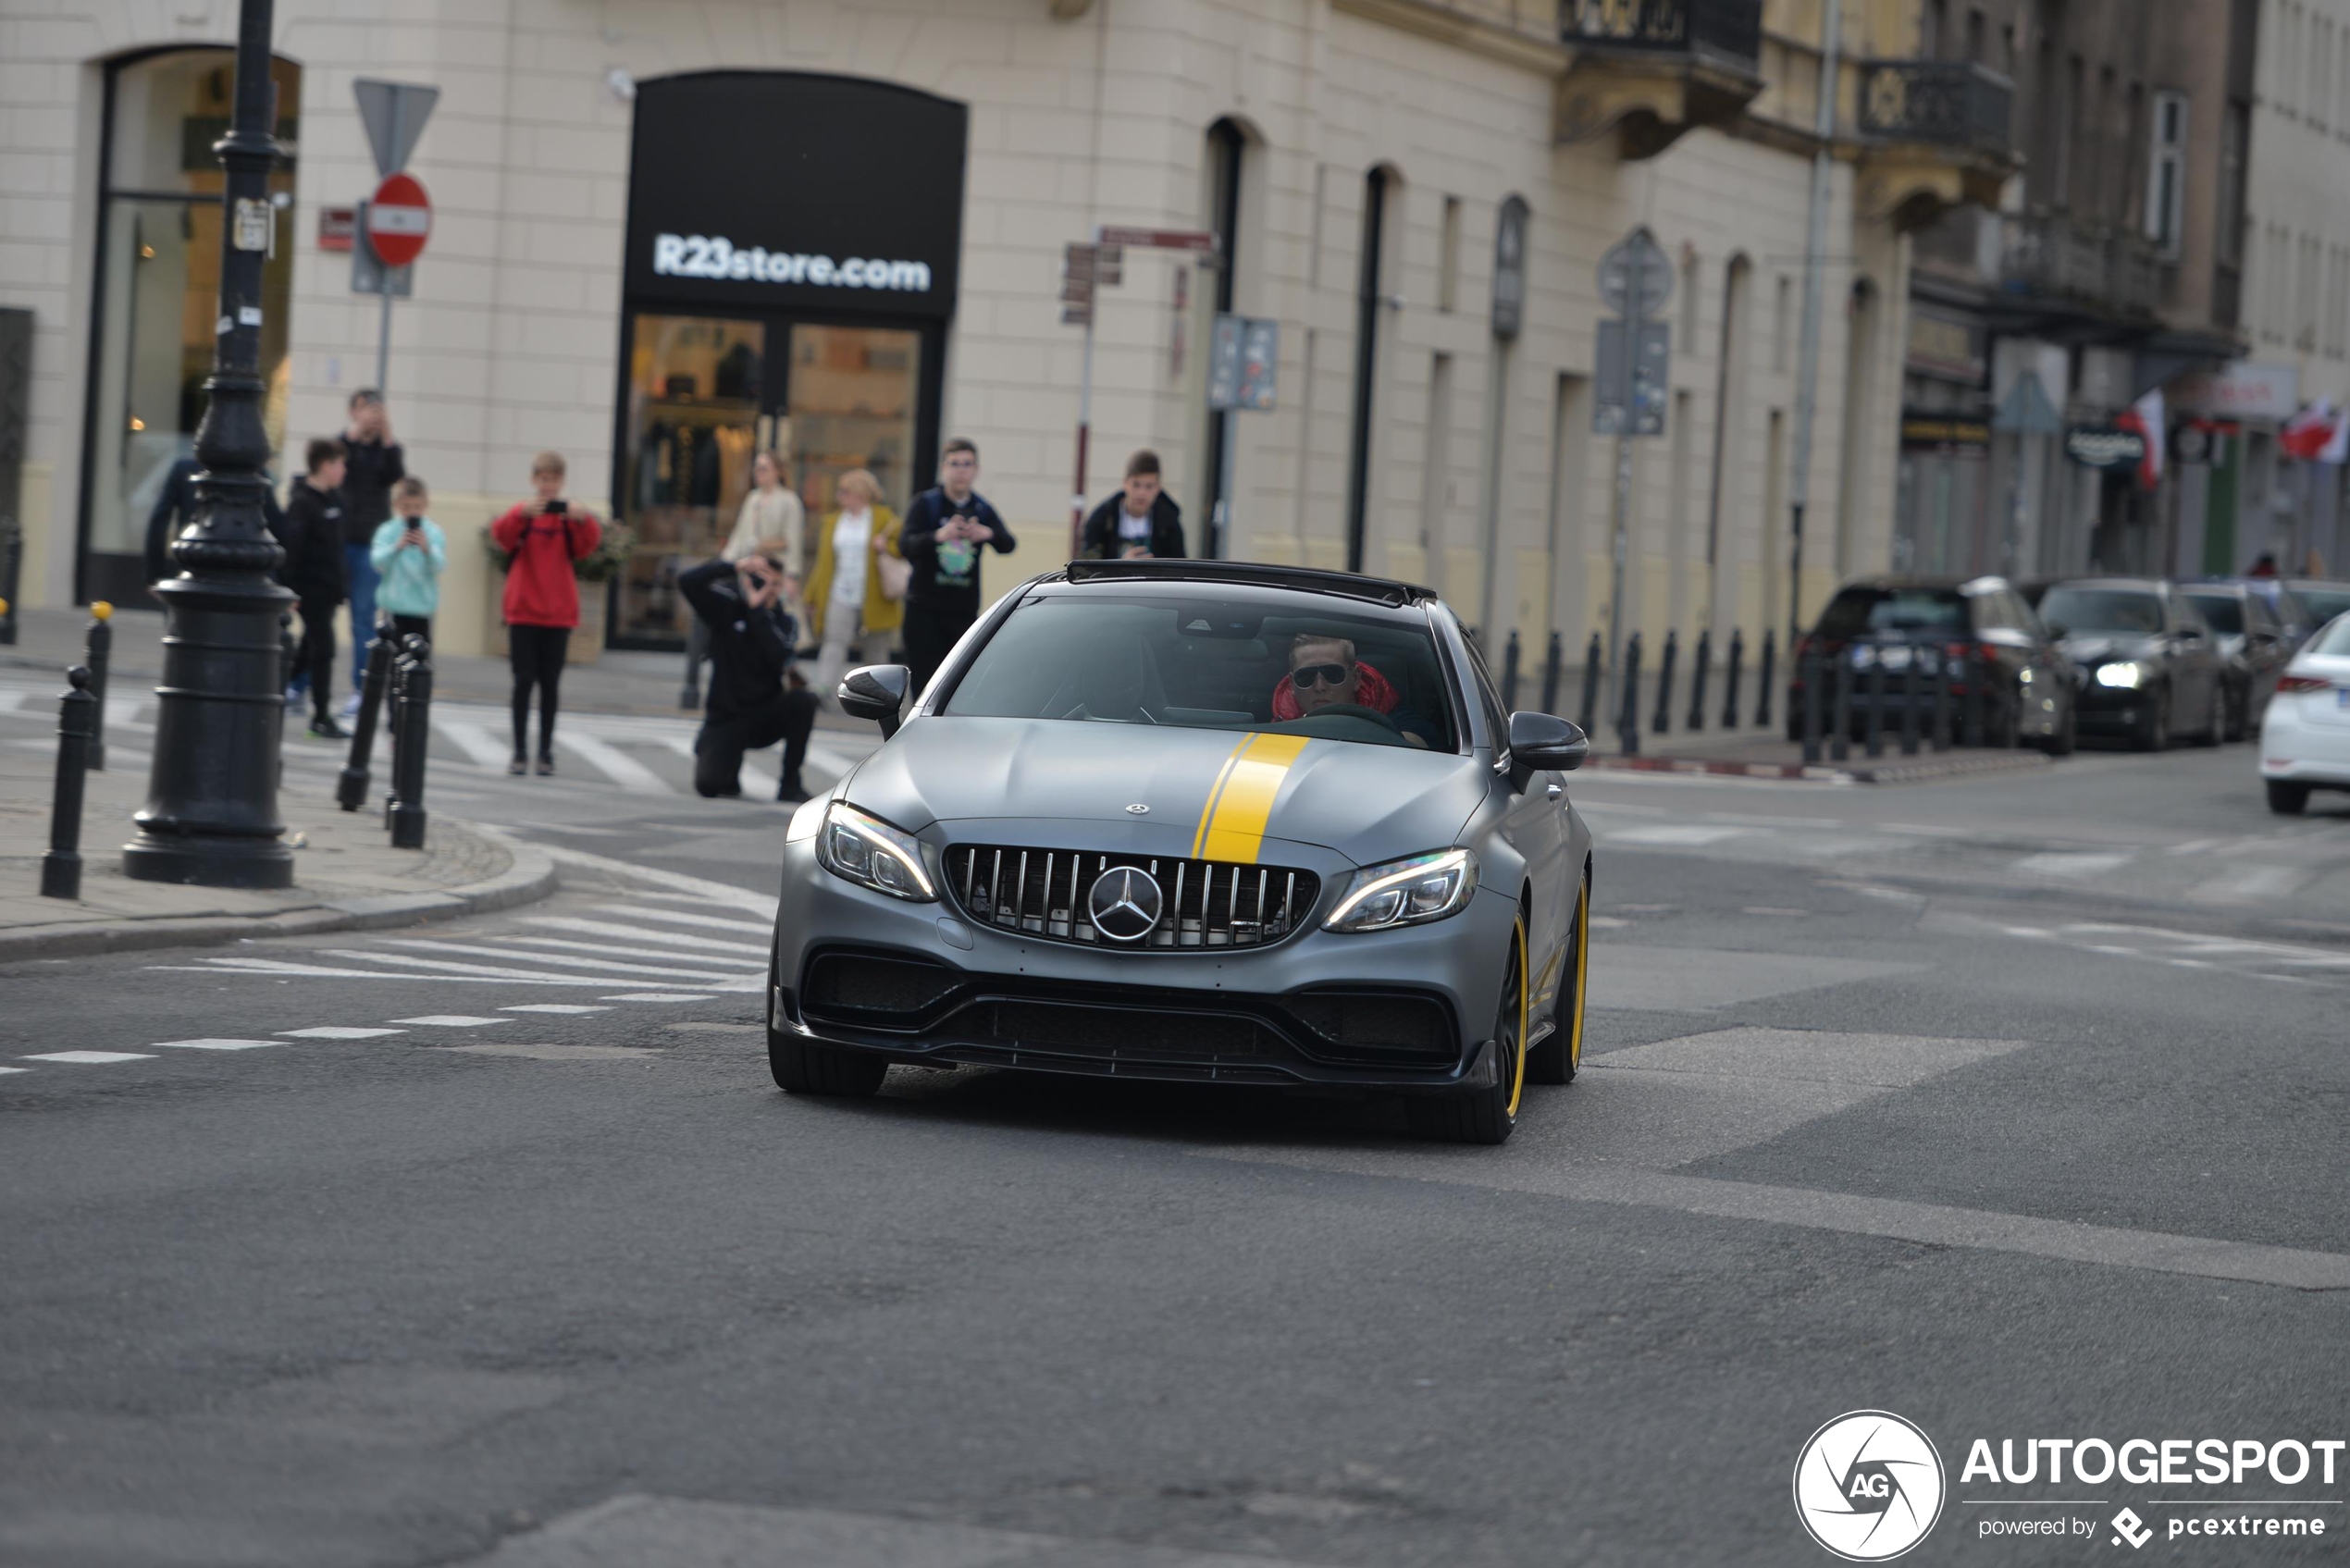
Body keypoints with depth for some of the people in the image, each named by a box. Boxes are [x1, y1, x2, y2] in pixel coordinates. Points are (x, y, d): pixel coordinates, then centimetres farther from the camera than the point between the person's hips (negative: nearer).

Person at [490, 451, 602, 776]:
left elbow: (587, 546, -12)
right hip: (523, 611, -1)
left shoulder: (569, 516, 3)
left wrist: (584, 521, -32)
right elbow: (501, 535, -17)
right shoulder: (523, 513, 1)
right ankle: (520, 752, 0)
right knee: (523, 681, -2)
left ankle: (546, 752, 8)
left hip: (558, 613, 1)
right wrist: (522, 515, -36)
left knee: (550, 684, 4)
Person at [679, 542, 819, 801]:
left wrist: (757, 609, -20)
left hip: (765, 716, 2)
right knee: (708, 785, -25)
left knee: (803, 699, -30)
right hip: (725, 718, -2)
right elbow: (688, 582, -21)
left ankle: (791, 783, -14)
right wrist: (735, 566, -26)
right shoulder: (727, 607, -3)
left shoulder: (785, 622, 0)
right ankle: (729, 774, 15)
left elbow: (780, 657, -23)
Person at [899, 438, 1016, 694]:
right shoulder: (925, 505, 0)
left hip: (964, 612, 2)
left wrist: (989, 534, -31)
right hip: (925, 611, -2)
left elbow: (1008, 545, -8)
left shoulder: (982, 510, 8)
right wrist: (939, 535, -36)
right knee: (926, 685, -6)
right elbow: (908, 546, -16)